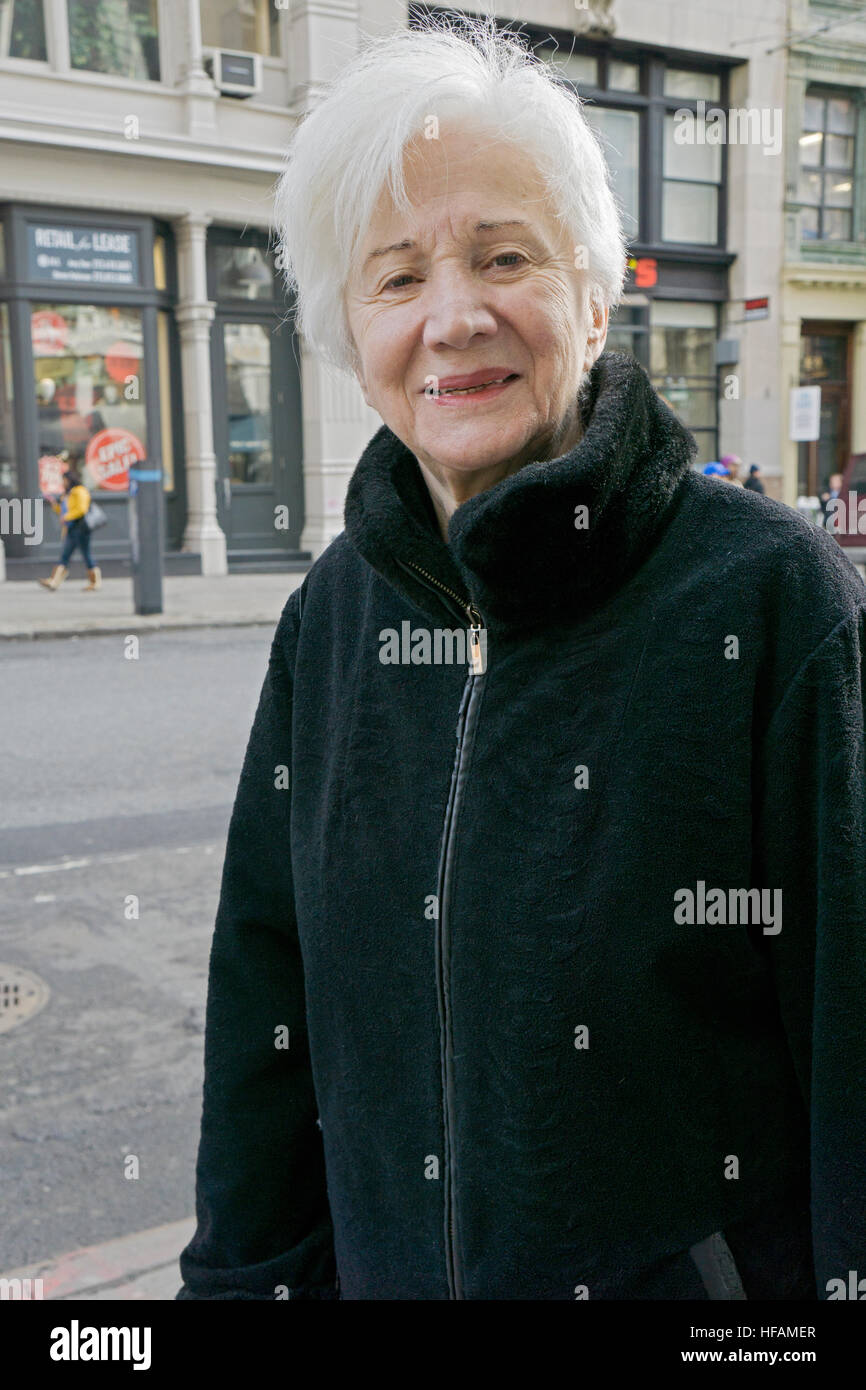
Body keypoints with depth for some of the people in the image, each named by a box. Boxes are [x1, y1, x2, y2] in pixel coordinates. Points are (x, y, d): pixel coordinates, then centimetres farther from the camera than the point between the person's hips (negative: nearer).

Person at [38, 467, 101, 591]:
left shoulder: (80, 492, -9)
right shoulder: (67, 493, 20)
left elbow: (81, 509, -19)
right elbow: (63, 512, 25)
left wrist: (67, 516, -16)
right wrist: (55, 504, 9)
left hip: (80, 529, -9)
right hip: (71, 530, 9)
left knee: (86, 555, -4)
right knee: (64, 556, 3)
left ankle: (94, 583, 4)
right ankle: (53, 582, -3)